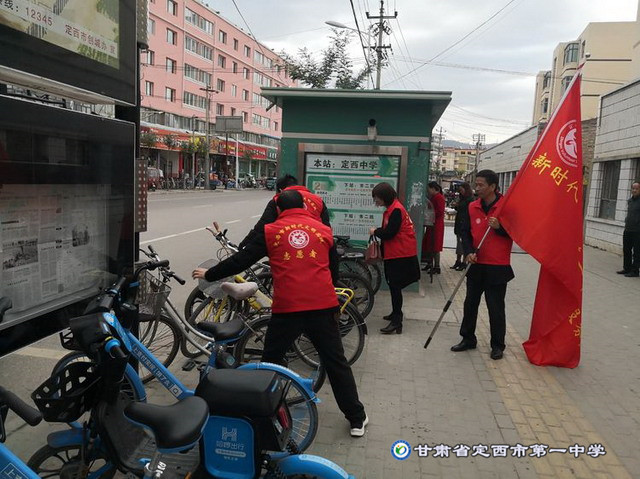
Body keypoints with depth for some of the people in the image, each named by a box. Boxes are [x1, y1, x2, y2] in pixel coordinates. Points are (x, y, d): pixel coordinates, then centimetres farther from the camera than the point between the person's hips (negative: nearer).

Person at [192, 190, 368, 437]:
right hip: (323, 306, 2)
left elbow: (240, 260, 6)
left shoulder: (270, 231, 4)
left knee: (271, 361, 17)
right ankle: (357, 419, 20)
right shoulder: (324, 230, 11)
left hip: (287, 308, -2)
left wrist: (209, 274, 19)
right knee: (336, 363, 12)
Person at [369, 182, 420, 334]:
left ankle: (397, 322, -6)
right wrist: (378, 232, 2)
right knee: (394, 286, 19)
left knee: (395, 286, -8)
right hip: (394, 254, 10)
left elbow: (389, 233, -21)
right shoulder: (391, 209, 13)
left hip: (401, 255, -10)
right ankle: (396, 314, 34)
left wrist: (375, 232, -5)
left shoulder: (396, 210, -19)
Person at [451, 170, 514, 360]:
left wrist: (499, 227, -22)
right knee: (470, 303, 13)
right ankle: (468, 338, 29)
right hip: (476, 265, 5)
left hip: (498, 267, -4)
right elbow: (466, 232, 6)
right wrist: (468, 252, -9)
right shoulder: (472, 207, 3)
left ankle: (498, 345, 20)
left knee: (496, 308, 5)